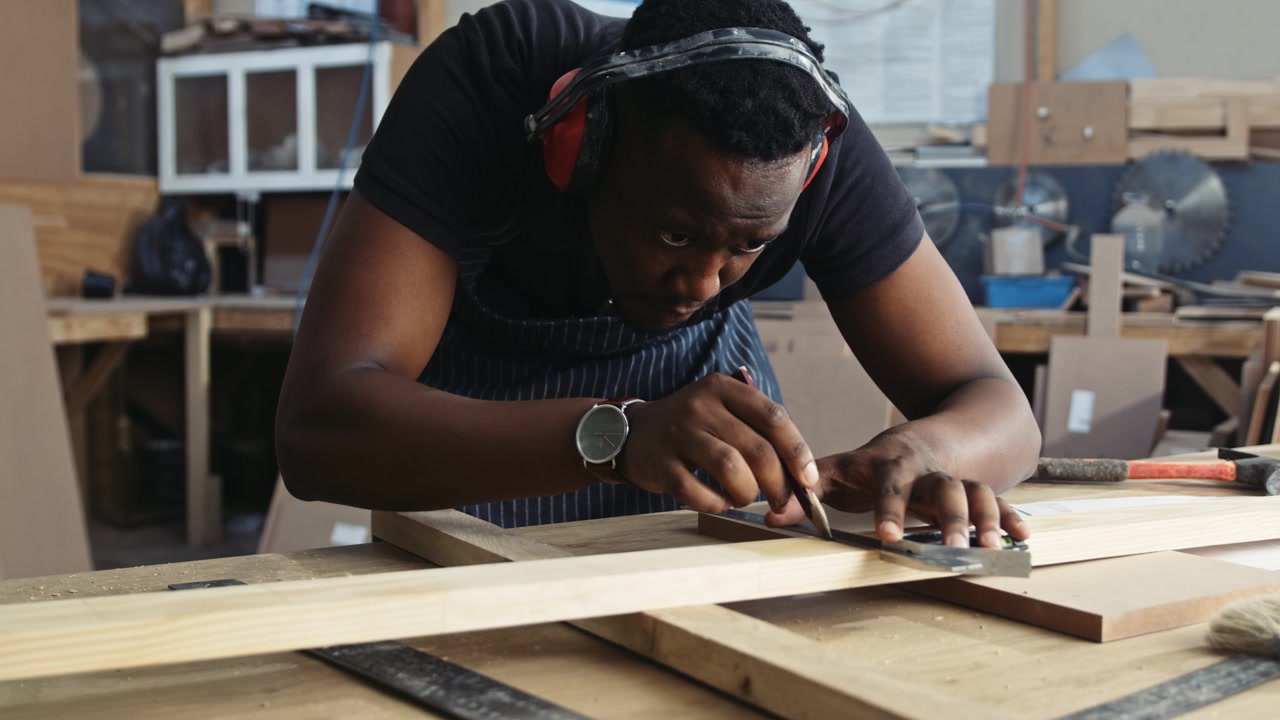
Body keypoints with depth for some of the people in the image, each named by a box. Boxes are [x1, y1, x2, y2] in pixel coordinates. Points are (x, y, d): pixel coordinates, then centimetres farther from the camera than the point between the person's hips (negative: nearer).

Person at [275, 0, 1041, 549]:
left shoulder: (817, 143, -28)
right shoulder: (479, 87, -37)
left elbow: (999, 408, -23)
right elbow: (316, 424, -46)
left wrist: (917, 451, -47)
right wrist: (613, 436, -59)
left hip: (697, 364, 2)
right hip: (475, 373, -1)